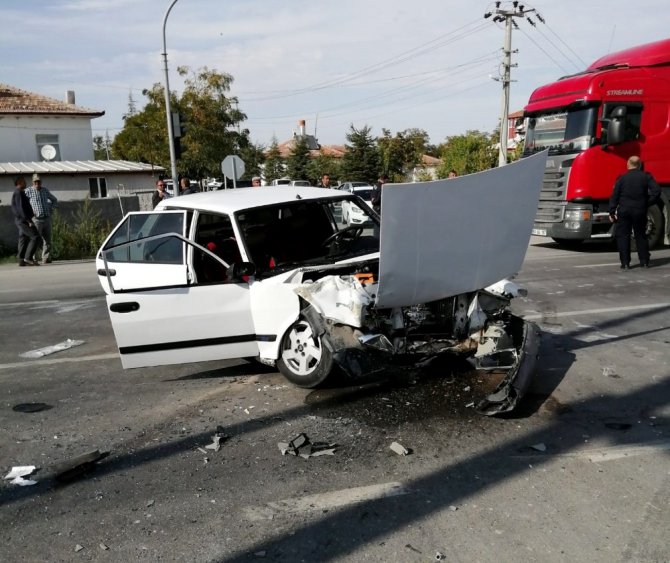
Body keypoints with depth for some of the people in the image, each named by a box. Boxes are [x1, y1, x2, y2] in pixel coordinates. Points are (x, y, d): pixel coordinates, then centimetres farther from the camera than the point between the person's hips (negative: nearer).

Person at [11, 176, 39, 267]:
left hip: (22, 220, 10)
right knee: (35, 237, -14)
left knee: (23, 239, 7)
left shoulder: (20, 193, 20)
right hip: (23, 220, -10)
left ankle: (21, 260, 6)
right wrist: (29, 221, -22)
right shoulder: (18, 193, -12)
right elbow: (20, 208, -20)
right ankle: (28, 258, -16)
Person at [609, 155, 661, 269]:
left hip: (624, 211, -2)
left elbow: (614, 196, -4)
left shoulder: (622, 178, -3)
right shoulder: (646, 177, 0)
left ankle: (625, 263, 0)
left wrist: (612, 212, 0)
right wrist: (647, 203, 2)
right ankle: (645, 261, 18)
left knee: (622, 236, 4)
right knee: (641, 235, 15)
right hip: (640, 211, 2)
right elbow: (656, 191, -9)